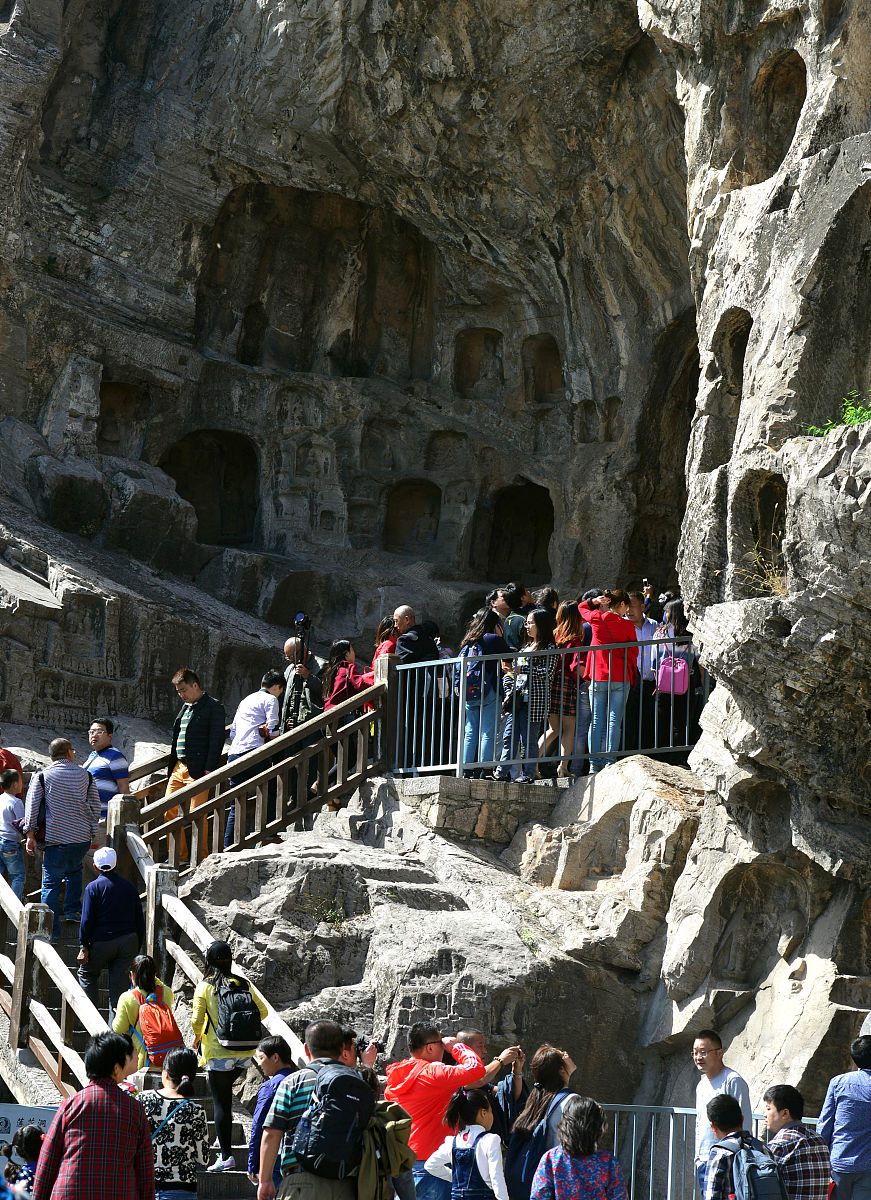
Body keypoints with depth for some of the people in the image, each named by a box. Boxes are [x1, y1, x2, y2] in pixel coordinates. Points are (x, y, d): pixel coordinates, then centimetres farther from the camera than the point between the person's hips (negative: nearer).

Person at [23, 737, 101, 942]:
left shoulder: (42, 776, 1)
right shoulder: (86, 775, 7)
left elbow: (32, 805, -5)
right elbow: (95, 807, 10)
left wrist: (30, 834, -2)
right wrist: (92, 832, 20)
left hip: (56, 838, -2)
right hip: (82, 837, 3)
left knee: (51, 883, 1)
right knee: (74, 870, 31)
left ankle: (51, 932, -4)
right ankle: (73, 909, 22)